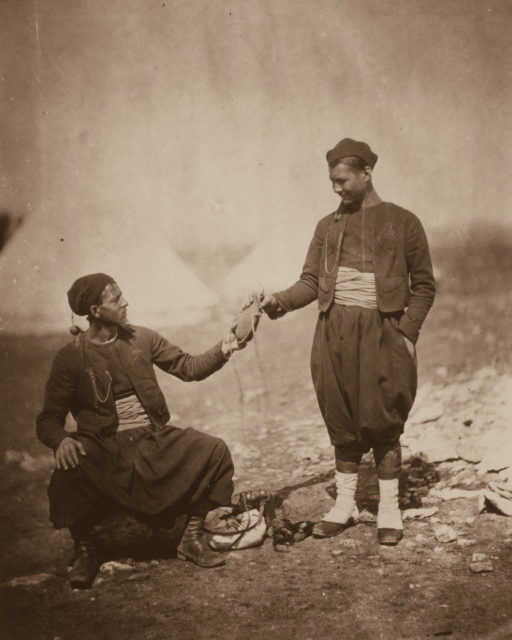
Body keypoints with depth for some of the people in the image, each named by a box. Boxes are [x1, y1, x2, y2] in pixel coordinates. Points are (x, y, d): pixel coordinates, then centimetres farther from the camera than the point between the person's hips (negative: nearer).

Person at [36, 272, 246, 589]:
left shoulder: (142, 338, 8)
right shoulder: (71, 357, -3)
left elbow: (189, 367, 12)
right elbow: (49, 419, -2)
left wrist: (223, 350, -6)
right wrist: (62, 441, -25)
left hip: (154, 440, 4)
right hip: (106, 449, -3)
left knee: (214, 451, -19)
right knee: (68, 477, -36)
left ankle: (192, 538, 0)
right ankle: (85, 551, -6)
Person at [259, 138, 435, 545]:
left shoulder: (402, 222, 3)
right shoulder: (328, 226, 12)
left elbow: (424, 285, 5)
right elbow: (311, 280, 8)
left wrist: (408, 332, -6)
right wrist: (282, 300, -10)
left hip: (381, 332, -3)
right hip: (335, 332, 3)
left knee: (383, 422, -1)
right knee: (342, 422, 6)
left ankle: (389, 510, 12)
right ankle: (345, 505, 19)